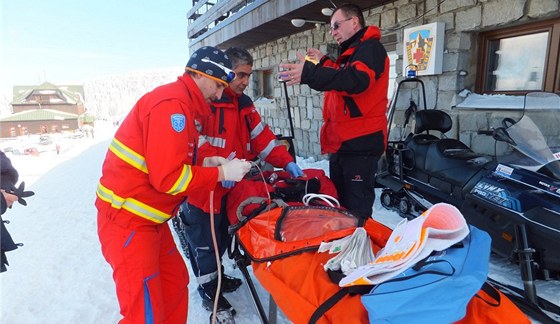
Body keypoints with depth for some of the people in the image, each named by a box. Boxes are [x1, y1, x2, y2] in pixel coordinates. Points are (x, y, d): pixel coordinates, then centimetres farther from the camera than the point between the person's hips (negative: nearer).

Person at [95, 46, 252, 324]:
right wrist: (221, 173, -16)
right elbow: (169, 178, -25)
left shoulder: (180, 102, 12)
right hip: (127, 221, -10)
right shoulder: (172, 103, -20)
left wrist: (205, 163, 3)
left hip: (149, 218, 10)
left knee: (175, 284, 18)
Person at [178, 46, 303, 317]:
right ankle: (208, 290, 24)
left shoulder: (243, 104, 12)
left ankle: (217, 276, 42)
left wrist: (286, 162, 0)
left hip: (230, 186, 8)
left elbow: (261, 136, 9)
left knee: (221, 236, 21)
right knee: (204, 239, 6)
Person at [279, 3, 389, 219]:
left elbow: (357, 80, -27)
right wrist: (324, 63, 24)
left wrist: (309, 73, -35)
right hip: (341, 143, 10)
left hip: (360, 144, -10)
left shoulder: (371, 48, -7)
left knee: (356, 212, -7)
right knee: (340, 205, 16)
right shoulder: (351, 52, 23)